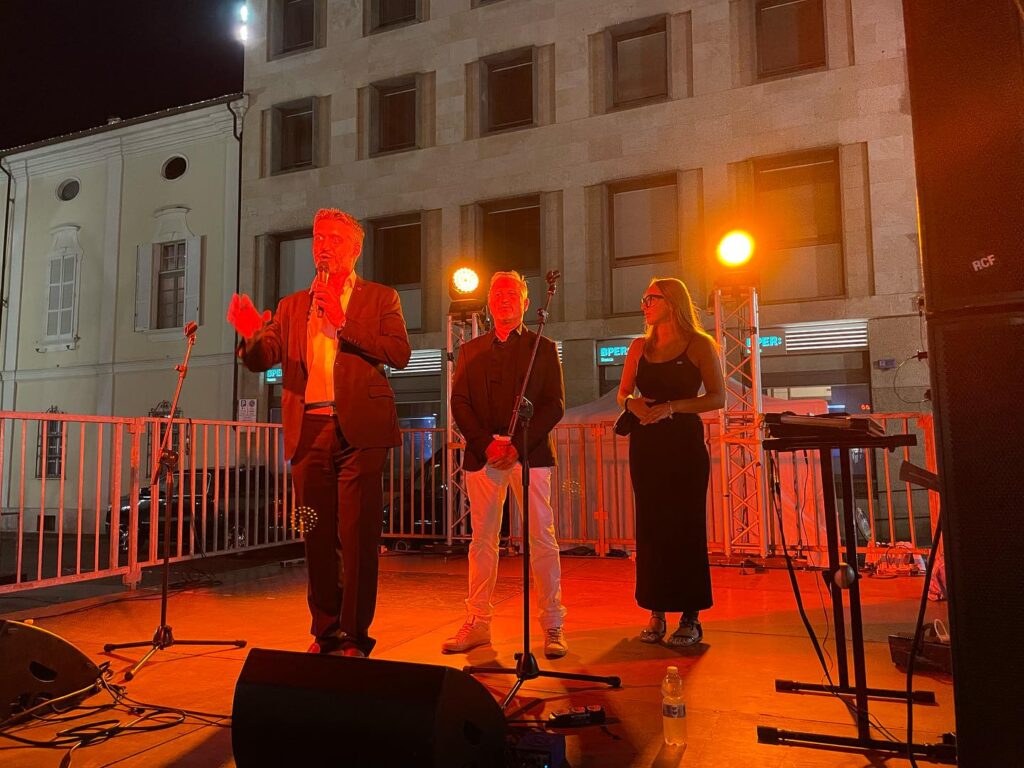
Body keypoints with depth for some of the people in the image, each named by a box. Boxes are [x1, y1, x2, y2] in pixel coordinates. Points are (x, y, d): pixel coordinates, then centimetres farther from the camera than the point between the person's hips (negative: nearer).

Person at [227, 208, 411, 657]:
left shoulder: (380, 298, 9)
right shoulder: (293, 306, 19)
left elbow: (399, 353, -6)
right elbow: (261, 359, 8)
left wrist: (342, 321, -11)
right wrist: (252, 333, -14)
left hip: (359, 430, -3)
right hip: (309, 431, 4)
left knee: (357, 538, -4)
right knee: (317, 539, 8)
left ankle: (355, 638, 6)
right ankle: (326, 633, 20)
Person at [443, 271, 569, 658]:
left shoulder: (543, 348, 9)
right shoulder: (470, 351, 15)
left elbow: (555, 404, 0)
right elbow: (459, 403, 7)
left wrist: (517, 444, -12)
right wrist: (487, 444, -9)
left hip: (529, 453, -2)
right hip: (482, 455, 2)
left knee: (542, 540, -3)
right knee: (482, 540, 6)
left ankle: (552, 626, 5)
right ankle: (478, 623, 15)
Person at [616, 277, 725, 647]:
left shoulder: (699, 344, -1)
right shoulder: (640, 347, 11)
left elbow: (717, 397, -7)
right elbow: (623, 393, 13)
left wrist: (672, 407, -18)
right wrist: (632, 402, -10)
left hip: (684, 442, -4)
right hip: (646, 444, 4)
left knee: (686, 527, -1)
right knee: (650, 527, 5)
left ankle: (690, 617, 9)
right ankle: (656, 613, 15)